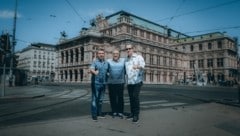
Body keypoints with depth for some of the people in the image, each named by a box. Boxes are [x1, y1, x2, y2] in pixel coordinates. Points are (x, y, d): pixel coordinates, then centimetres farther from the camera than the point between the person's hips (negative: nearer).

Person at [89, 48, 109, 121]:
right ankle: (94, 114, 5)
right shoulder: (95, 62, -6)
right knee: (94, 99, -2)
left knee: (101, 99, 14)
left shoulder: (106, 63, 9)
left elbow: (108, 72, 16)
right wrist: (94, 72, -44)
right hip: (96, 83, -5)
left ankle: (99, 112, 26)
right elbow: (91, 69, -23)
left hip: (103, 83, 5)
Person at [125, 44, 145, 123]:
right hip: (129, 81, 5)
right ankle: (132, 113, 21)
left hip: (137, 81, -5)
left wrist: (138, 66, -41)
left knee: (135, 97, -11)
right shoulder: (126, 59, 15)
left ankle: (136, 115, -3)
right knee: (131, 97, 9)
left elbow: (142, 65, -20)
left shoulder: (138, 57, -2)